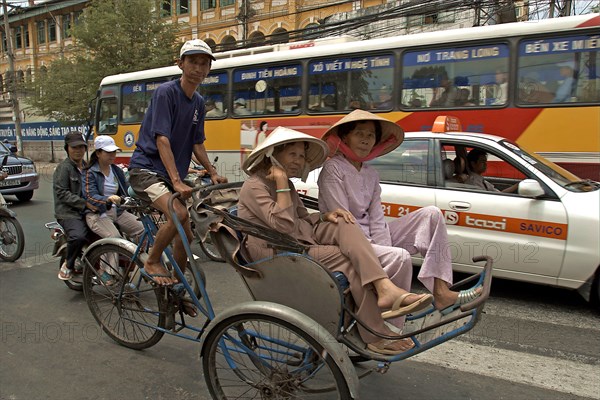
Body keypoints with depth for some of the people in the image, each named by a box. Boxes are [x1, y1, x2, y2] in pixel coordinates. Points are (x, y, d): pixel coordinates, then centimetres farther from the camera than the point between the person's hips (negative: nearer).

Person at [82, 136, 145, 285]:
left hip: (116, 211, 5)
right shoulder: (89, 172, -3)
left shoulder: (117, 171, 15)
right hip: (97, 213, -5)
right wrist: (108, 199, -37)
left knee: (142, 230, -18)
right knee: (114, 236, -32)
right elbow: (90, 196, -17)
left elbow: (127, 190, 10)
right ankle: (106, 271, -15)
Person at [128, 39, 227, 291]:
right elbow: (162, 139, -23)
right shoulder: (166, 92, -13)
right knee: (179, 214, -31)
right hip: (146, 168, -8)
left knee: (184, 235, 8)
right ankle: (152, 263, -6)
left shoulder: (198, 102, 9)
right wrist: (177, 181, -30)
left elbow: (196, 144, 14)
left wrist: (212, 173, 1)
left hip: (172, 174, 8)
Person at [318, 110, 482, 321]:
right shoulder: (333, 169, -10)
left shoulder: (371, 173, 13)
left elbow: (376, 219, 4)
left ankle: (441, 292, -12)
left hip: (370, 238, 8)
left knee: (431, 214, -2)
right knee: (400, 257, -33)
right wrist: (378, 254, -18)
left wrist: (384, 250, -12)